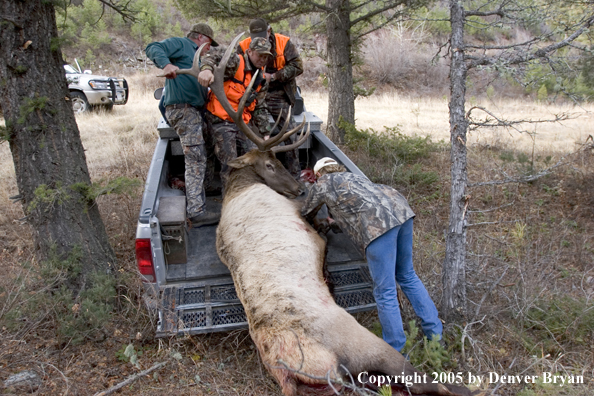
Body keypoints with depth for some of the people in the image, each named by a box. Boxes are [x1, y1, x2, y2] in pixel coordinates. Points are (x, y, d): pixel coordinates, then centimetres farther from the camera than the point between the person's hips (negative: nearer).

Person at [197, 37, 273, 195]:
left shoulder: (260, 80, 15)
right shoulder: (236, 63, -8)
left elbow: (260, 109, 19)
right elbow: (215, 54, -26)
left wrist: (265, 133, 16)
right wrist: (206, 69, -48)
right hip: (222, 121, -7)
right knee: (230, 164, -10)